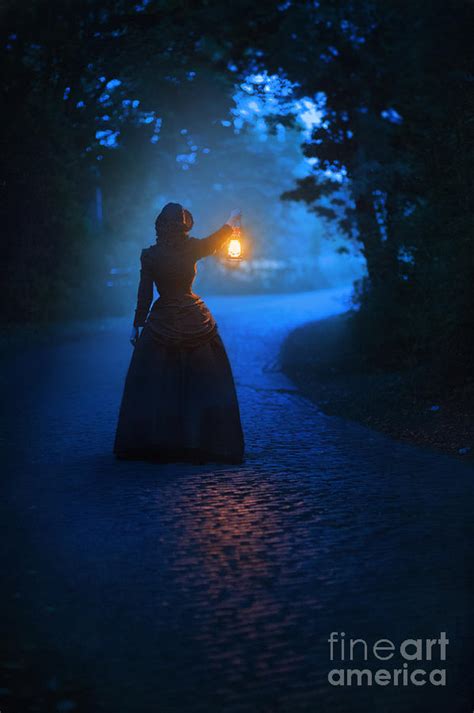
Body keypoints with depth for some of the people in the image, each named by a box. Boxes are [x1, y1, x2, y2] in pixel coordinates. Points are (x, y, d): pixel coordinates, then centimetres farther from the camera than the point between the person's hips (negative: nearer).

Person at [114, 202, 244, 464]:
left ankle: (154, 445, 11)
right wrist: (231, 222, 31)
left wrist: (137, 325, 4)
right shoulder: (192, 248, -6)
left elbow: (144, 295, -7)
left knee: (155, 388, 8)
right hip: (195, 322, 1)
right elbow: (214, 241, 13)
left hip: (162, 325, -1)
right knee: (203, 385, 9)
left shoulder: (150, 255, -10)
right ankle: (205, 444, 12)